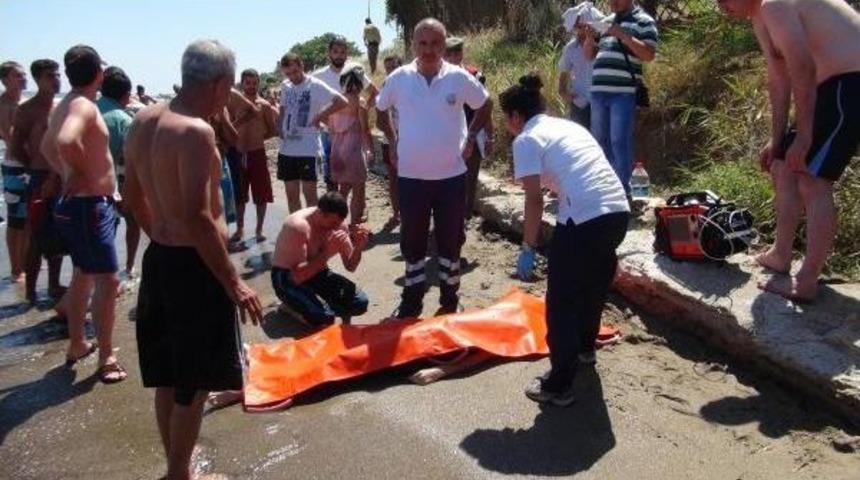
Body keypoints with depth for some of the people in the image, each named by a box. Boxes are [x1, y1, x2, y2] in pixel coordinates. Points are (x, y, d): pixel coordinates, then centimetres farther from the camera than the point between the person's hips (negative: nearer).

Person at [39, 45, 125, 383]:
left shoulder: (66, 104, 12)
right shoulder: (84, 106, -17)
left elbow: (47, 146, 27)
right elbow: (65, 141, -38)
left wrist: (67, 174, 17)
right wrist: (77, 173, -21)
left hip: (78, 203, 10)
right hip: (90, 206, -10)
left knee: (83, 275, 21)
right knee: (108, 281, -6)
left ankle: (77, 344, 34)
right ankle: (106, 359, -1)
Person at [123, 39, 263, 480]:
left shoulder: (143, 121, 7)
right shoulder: (195, 131, -21)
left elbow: (134, 196, 15)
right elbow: (197, 218, -26)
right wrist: (233, 282, -20)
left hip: (158, 259, 9)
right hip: (193, 267, -9)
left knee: (169, 377, 20)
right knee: (194, 384, 7)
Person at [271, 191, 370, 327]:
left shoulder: (338, 223, -9)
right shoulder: (298, 226, -29)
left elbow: (350, 266, -1)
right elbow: (298, 276, -34)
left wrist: (358, 247, -21)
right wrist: (327, 252, -38)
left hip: (318, 273, 6)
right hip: (288, 277, -6)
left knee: (360, 303, -14)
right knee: (324, 317, -30)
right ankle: (293, 306, 1)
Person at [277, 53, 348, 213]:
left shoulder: (315, 85, -9)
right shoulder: (285, 86, 10)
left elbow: (342, 102, -16)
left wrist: (320, 116, -12)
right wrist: (280, 128, 6)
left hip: (307, 149, -6)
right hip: (287, 149, 6)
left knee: (309, 194, -1)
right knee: (291, 195, 12)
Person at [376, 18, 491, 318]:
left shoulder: (459, 77, -5)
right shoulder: (399, 78, -3)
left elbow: (484, 105, 12)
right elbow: (381, 110, 14)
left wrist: (471, 138, 5)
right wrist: (393, 142, 6)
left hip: (451, 175, 0)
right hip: (411, 176, 1)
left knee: (450, 240, 9)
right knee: (412, 240, 10)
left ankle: (450, 300, 24)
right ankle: (412, 300, 25)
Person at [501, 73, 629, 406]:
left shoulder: (527, 140, 1)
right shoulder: (569, 126, 23)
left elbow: (534, 200, -6)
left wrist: (527, 248, 1)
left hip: (585, 219, -8)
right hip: (619, 211, 8)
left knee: (562, 302, 5)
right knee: (594, 284, 29)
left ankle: (558, 386, 13)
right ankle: (585, 347, 50)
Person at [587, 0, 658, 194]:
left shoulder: (644, 21, 4)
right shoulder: (606, 21, 22)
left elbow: (649, 54, -8)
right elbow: (589, 53, 26)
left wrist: (623, 35, -13)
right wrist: (590, 37, 5)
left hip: (624, 93, -6)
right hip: (598, 92, 6)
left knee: (620, 142, -9)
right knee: (600, 141, 10)